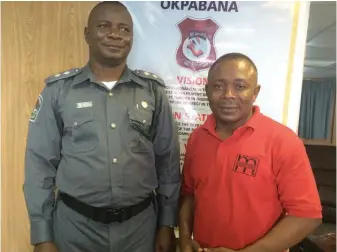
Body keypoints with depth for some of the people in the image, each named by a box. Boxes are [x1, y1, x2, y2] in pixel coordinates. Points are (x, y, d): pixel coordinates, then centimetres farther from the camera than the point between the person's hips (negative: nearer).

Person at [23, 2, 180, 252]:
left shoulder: (153, 90, -2)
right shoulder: (58, 90, -5)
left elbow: (168, 161, 2)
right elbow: (40, 164, -2)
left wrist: (167, 223, 3)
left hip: (140, 223, 1)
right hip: (76, 225, 0)